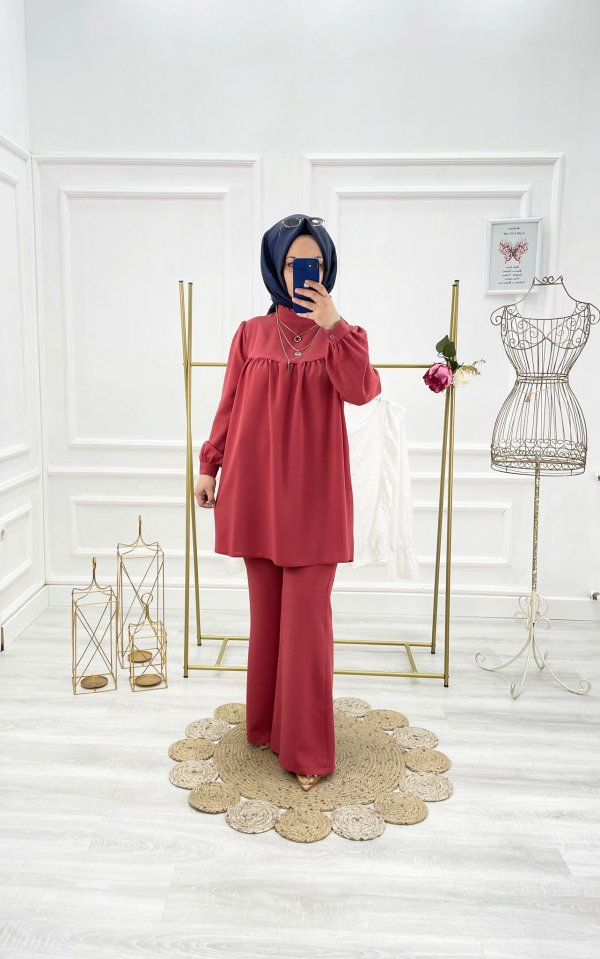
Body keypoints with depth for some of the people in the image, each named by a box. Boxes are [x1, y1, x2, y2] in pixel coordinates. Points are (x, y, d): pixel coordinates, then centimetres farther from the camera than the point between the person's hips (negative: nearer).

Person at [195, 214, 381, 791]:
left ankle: (307, 747, 11)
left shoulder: (338, 334, 5)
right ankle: (267, 724, 28)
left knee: (307, 618, -1)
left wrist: (334, 326, -22)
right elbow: (229, 407, 10)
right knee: (266, 612, 10)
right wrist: (208, 466, 6)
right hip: (257, 489, 2)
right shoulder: (251, 334, 8)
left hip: (314, 492, -2)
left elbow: (361, 391, -14)